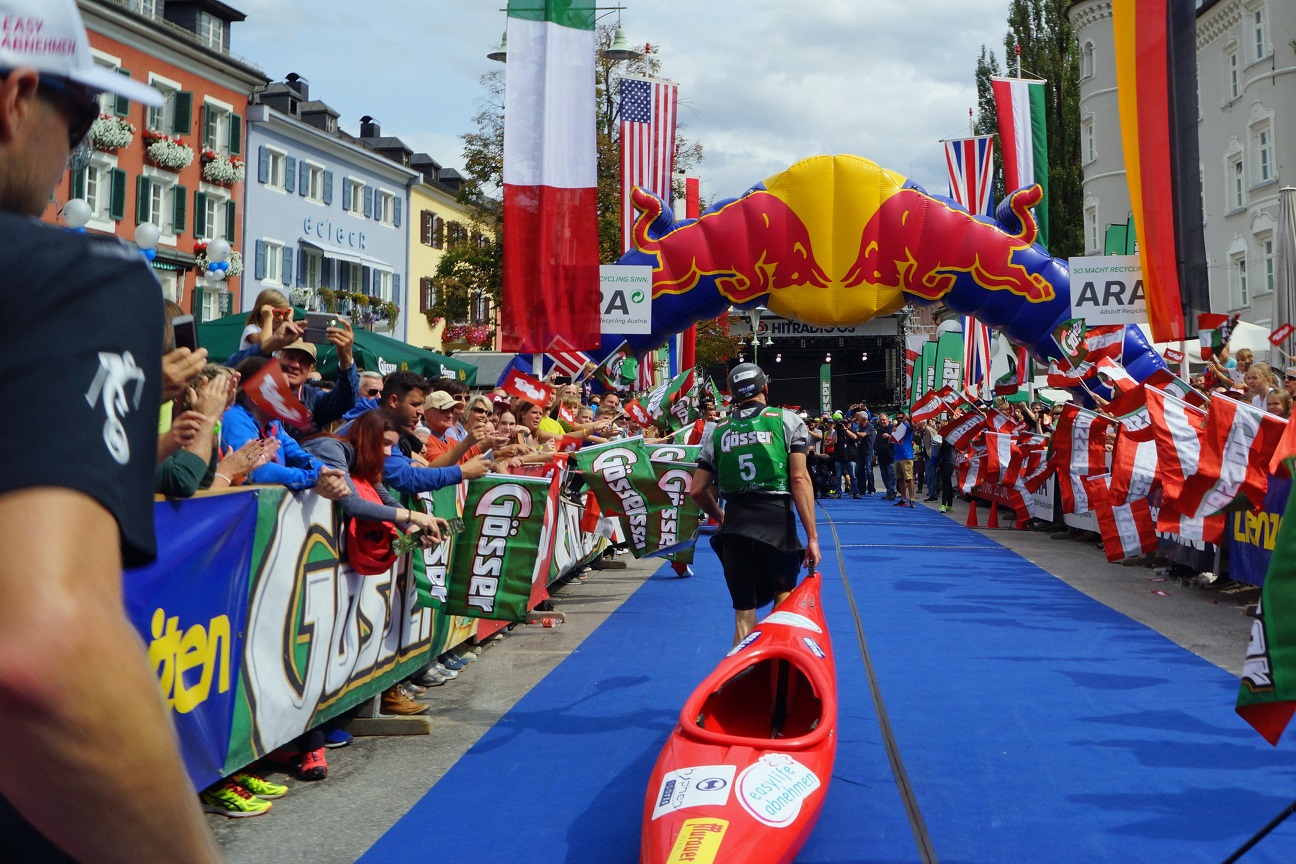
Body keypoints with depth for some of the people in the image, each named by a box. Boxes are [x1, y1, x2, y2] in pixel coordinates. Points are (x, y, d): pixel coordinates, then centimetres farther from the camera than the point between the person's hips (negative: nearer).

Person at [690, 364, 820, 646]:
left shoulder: (719, 432, 12)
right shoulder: (787, 420, 4)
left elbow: (697, 490, 10)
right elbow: (799, 479, -6)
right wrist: (812, 536, -6)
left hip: (734, 527, 2)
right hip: (777, 524, -2)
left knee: (743, 612, 13)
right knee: (784, 594, 21)